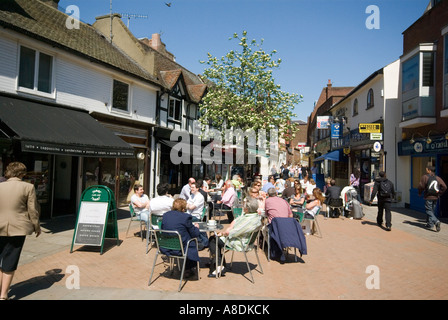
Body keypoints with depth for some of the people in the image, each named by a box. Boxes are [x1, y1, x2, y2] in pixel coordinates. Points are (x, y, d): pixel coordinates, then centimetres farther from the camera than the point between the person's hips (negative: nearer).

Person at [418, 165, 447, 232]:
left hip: (428, 197, -5)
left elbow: (421, 186, -11)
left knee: (429, 211, -2)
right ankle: (430, 224, 20)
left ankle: (436, 221, -23)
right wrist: (439, 193, 12)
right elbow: (444, 187, 2)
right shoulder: (438, 178, 6)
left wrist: (420, 193, 6)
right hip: (435, 197, 5)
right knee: (432, 211, 15)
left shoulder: (425, 177, -8)